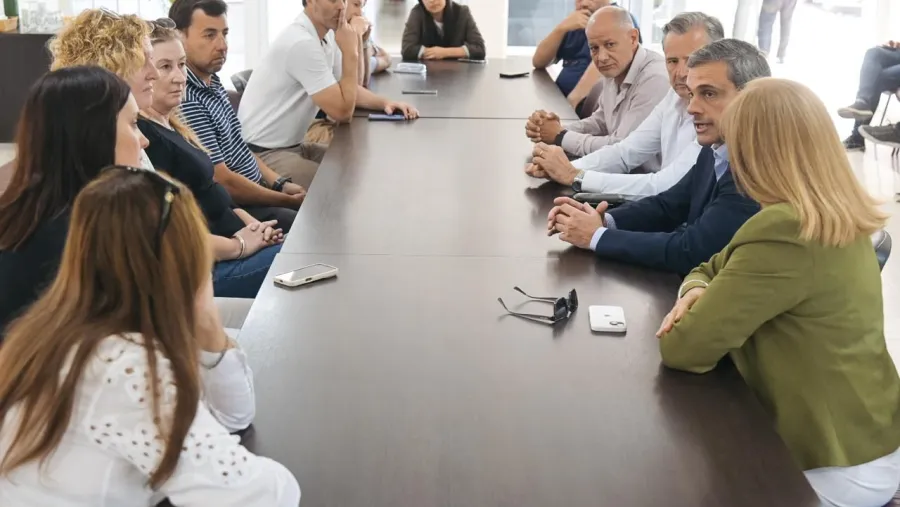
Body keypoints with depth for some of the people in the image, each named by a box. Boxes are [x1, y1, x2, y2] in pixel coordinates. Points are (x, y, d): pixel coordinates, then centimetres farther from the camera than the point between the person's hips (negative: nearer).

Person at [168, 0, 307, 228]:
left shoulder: (212, 82, 8)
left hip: (259, 191, 10)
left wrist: (281, 183, 3)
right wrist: (288, 200, -14)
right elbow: (222, 182, -23)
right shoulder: (185, 100, -23)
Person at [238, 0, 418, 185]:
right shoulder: (302, 42, -24)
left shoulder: (327, 35, 4)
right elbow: (342, 111, -24)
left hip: (293, 146, 9)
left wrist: (384, 102, -4)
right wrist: (350, 52, -20)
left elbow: (349, 90, 14)